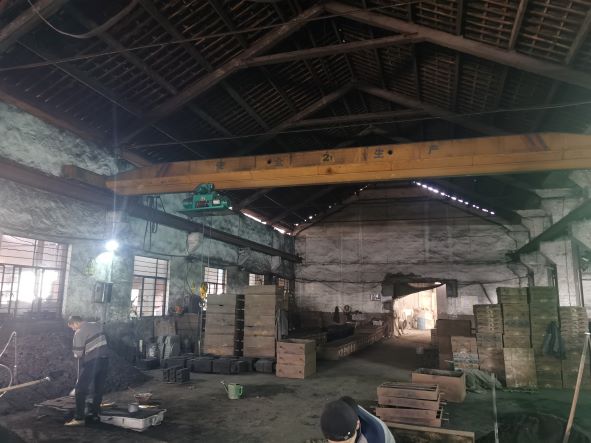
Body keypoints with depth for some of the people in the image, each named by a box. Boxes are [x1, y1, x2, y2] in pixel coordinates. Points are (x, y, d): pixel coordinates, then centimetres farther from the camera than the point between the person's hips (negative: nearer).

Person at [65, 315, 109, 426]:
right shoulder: (97, 325, 11)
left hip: (91, 362, -7)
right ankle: (95, 413, 25)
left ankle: (79, 418, -2)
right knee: (99, 388, 17)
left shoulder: (79, 333, -9)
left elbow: (78, 353, -8)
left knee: (81, 389, 0)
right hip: (104, 359, 7)